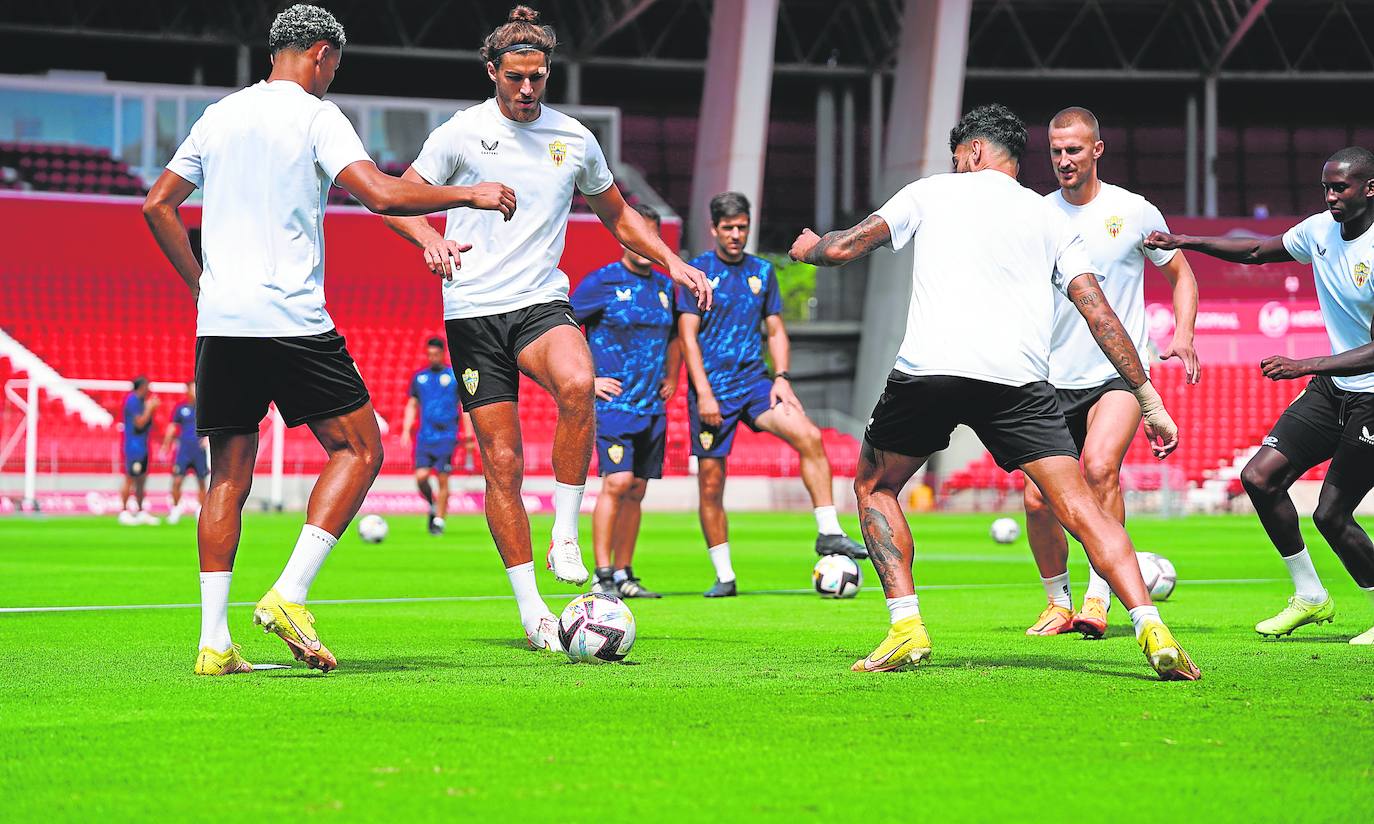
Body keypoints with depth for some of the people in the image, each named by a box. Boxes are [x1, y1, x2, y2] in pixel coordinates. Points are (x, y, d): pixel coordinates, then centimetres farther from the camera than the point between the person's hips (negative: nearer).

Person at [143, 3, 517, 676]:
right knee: (359, 449, 6)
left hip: (218, 321, 6)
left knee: (228, 476, 8)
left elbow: (157, 205, 18)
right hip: (291, 319, -6)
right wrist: (470, 195, -4)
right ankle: (288, 596, -8)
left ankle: (214, 643, 2)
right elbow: (383, 196, -16)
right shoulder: (315, 115, -3)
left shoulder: (219, 116, 15)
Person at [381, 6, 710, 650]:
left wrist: (671, 264, 10)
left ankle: (565, 535, -18)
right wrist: (429, 238, -21)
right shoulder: (463, 133, 0)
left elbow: (617, 215, 23)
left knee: (577, 385, -33)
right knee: (502, 463, -4)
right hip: (473, 312, -1)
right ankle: (531, 611, 7)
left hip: (542, 301, 1)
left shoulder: (574, 139, 9)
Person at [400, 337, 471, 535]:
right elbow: (412, 405, 17)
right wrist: (406, 430, 7)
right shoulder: (419, 377, 11)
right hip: (424, 437, 3)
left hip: (446, 437, -3)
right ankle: (433, 506, 17)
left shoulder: (455, 376, 3)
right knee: (421, 477, -9)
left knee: (443, 480, -5)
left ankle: (439, 521, 4)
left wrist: (468, 434, -1)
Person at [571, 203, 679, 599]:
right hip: (613, 401, -6)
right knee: (617, 481, -17)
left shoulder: (664, 285, 12)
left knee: (636, 491, 7)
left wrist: (672, 377, 18)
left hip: (652, 406, 6)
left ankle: (623, 576, 14)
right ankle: (603, 576, -13)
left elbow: (673, 336, 30)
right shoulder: (601, 282, -6)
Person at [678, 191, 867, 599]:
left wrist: (782, 377, -2)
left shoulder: (762, 271, 12)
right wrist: (704, 393, -13)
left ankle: (829, 533, -19)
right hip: (712, 388, -3)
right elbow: (688, 335, -5)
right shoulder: (698, 270, -1)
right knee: (711, 482, -2)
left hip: (754, 382, 3)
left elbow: (775, 330, 15)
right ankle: (724, 576, 9)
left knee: (808, 435, -22)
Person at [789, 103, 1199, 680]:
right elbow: (1099, 313, 15)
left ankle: (906, 629, 8)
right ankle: (1152, 629, -18)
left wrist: (811, 247, 43)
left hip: (927, 368, -1)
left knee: (875, 486, 21)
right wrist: (1149, 400, 16)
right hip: (1019, 379, 1)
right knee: (1078, 506, 0)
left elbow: (845, 247, 19)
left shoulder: (932, 191, 20)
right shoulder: (1050, 218, 23)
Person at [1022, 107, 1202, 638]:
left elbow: (1180, 273, 12)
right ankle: (1058, 601, 17)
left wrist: (1183, 334, -4)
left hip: (1119, 374, -3)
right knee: (1037, 500, -5)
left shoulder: (1134, 212, -1)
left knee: (1099, 468, -27)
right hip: (1055, 379, 3)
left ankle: (1099, 598, -21)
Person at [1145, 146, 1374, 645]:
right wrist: (1185, 242, 9)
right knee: (1259, 477, -1)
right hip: (1332, 386, 8)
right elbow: (1257, 251, 20)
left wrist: (1303, 366, -34)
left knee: (1330, 514, -10)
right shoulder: (1321, 229, 2)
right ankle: (1309, 598, 14)